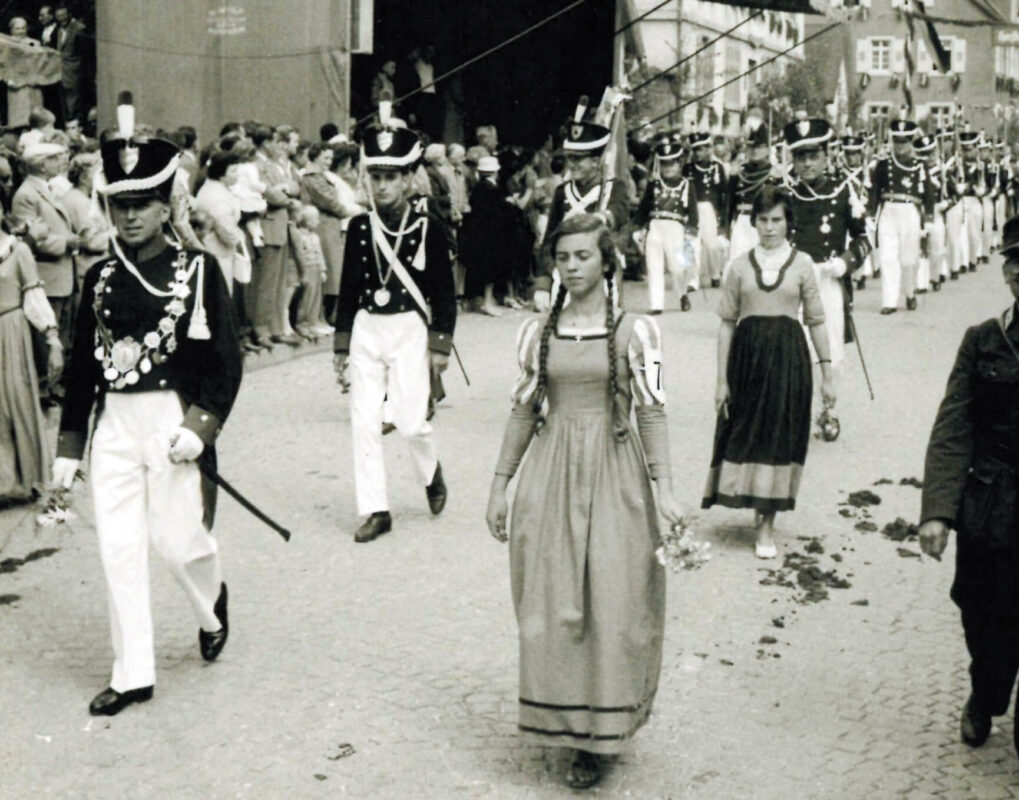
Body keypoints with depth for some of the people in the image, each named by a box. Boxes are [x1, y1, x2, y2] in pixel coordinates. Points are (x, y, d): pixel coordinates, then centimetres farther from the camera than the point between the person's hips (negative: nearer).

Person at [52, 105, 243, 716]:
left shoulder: (199, 270, -4)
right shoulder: (100, 278, 8)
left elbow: (226, 361, -6)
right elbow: (82, 366, 11)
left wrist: (201, 426, -18)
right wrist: (69, 447, 9)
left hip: (174, 422, -4)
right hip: (114, 425, 4)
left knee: (179, 538, 2)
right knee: (119, 548, 4)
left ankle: (213, 608, 38)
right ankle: (133, 675, 15)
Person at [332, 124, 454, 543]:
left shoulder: (427, 228, -5)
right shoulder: (359, 227, 4)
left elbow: (443, 291, -2)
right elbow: (348, 287, 9)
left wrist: (440, 345, -5)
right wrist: (341, 344, 8)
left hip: (409, 330, -3)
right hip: (366, 329, 3)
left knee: (410, 420, -7)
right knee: (364, 421, 0)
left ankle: (431, 472, 27)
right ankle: (375, 510, 8)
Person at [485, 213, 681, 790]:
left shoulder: (633, 332, -2)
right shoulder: (539, 332, 6)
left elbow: (652, 412, -4)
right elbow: (525, 412, 11)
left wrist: (664, 487, -12)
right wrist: (500, 486, 11)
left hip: (614, 476, -2)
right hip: (550, 478, 3)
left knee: (610, 605, -1)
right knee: (552, 607, 4)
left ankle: (598, 739, 11)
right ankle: (562, 721, 18)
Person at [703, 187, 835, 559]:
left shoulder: (801, 263, 4)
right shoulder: (740, 265, 5)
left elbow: (816, 321, 6)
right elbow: (727, 322, 5)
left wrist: (827, 372, 2)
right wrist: (722, 378, 1)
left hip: (788, 356, -1)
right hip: (748, 353, 1)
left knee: (780, 433, 2)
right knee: (745, 431, 3)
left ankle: (767, 523, 10)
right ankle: (754, 500, 25)